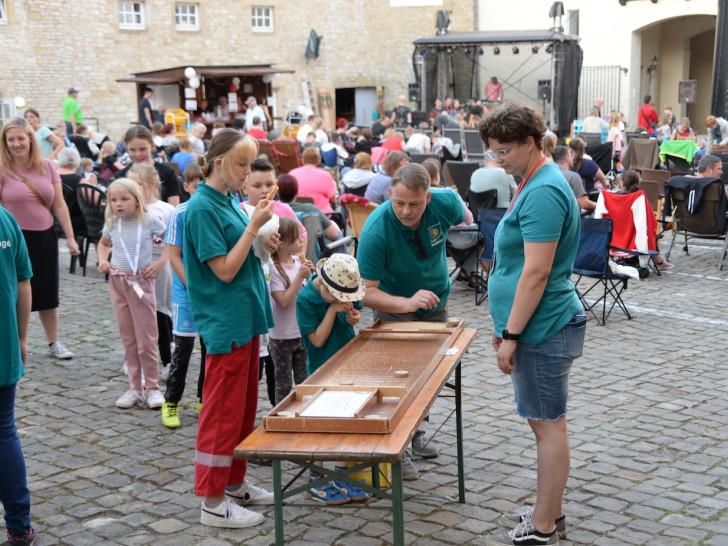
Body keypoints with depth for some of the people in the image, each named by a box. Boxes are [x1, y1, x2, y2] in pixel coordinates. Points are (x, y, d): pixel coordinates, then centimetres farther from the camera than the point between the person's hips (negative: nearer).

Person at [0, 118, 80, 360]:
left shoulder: (47, 166, 3)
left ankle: (54, 342, 27)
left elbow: (59, 205, 6)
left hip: (45, 238, 4)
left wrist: (70, 237, 5)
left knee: (48, 293, 13)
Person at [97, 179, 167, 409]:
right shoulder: (111, 224, 4)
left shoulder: (149, 221, -7)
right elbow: (103, 244, 23)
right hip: (117, 282, 4)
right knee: (128, 340, 9)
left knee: (146, 341, -1)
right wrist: (102, 261, 5)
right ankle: (135, 389, 16)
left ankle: (152, 388, 10)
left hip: (141, 282, -4)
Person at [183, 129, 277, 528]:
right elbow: (224, 269, -18)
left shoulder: (230, 200, 11)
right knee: (223, 410, -2)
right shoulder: (202, 208, -16)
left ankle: (235, 484, 29)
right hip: (224, 323, -9)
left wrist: (261, 241, 2)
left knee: (244, 406, 16)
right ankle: (213, 502, 8)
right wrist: (254, 226, -18)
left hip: (246, 317, 9)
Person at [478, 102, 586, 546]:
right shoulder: (534, 182, 14)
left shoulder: (543, 192, -19)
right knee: (543, 421, 17)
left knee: (549, 424, 0)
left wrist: (512, 335, -19)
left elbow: (537, 273, -23)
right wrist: (505, 323, 21)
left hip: (544, 328, -10)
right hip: (538, 326, 10)